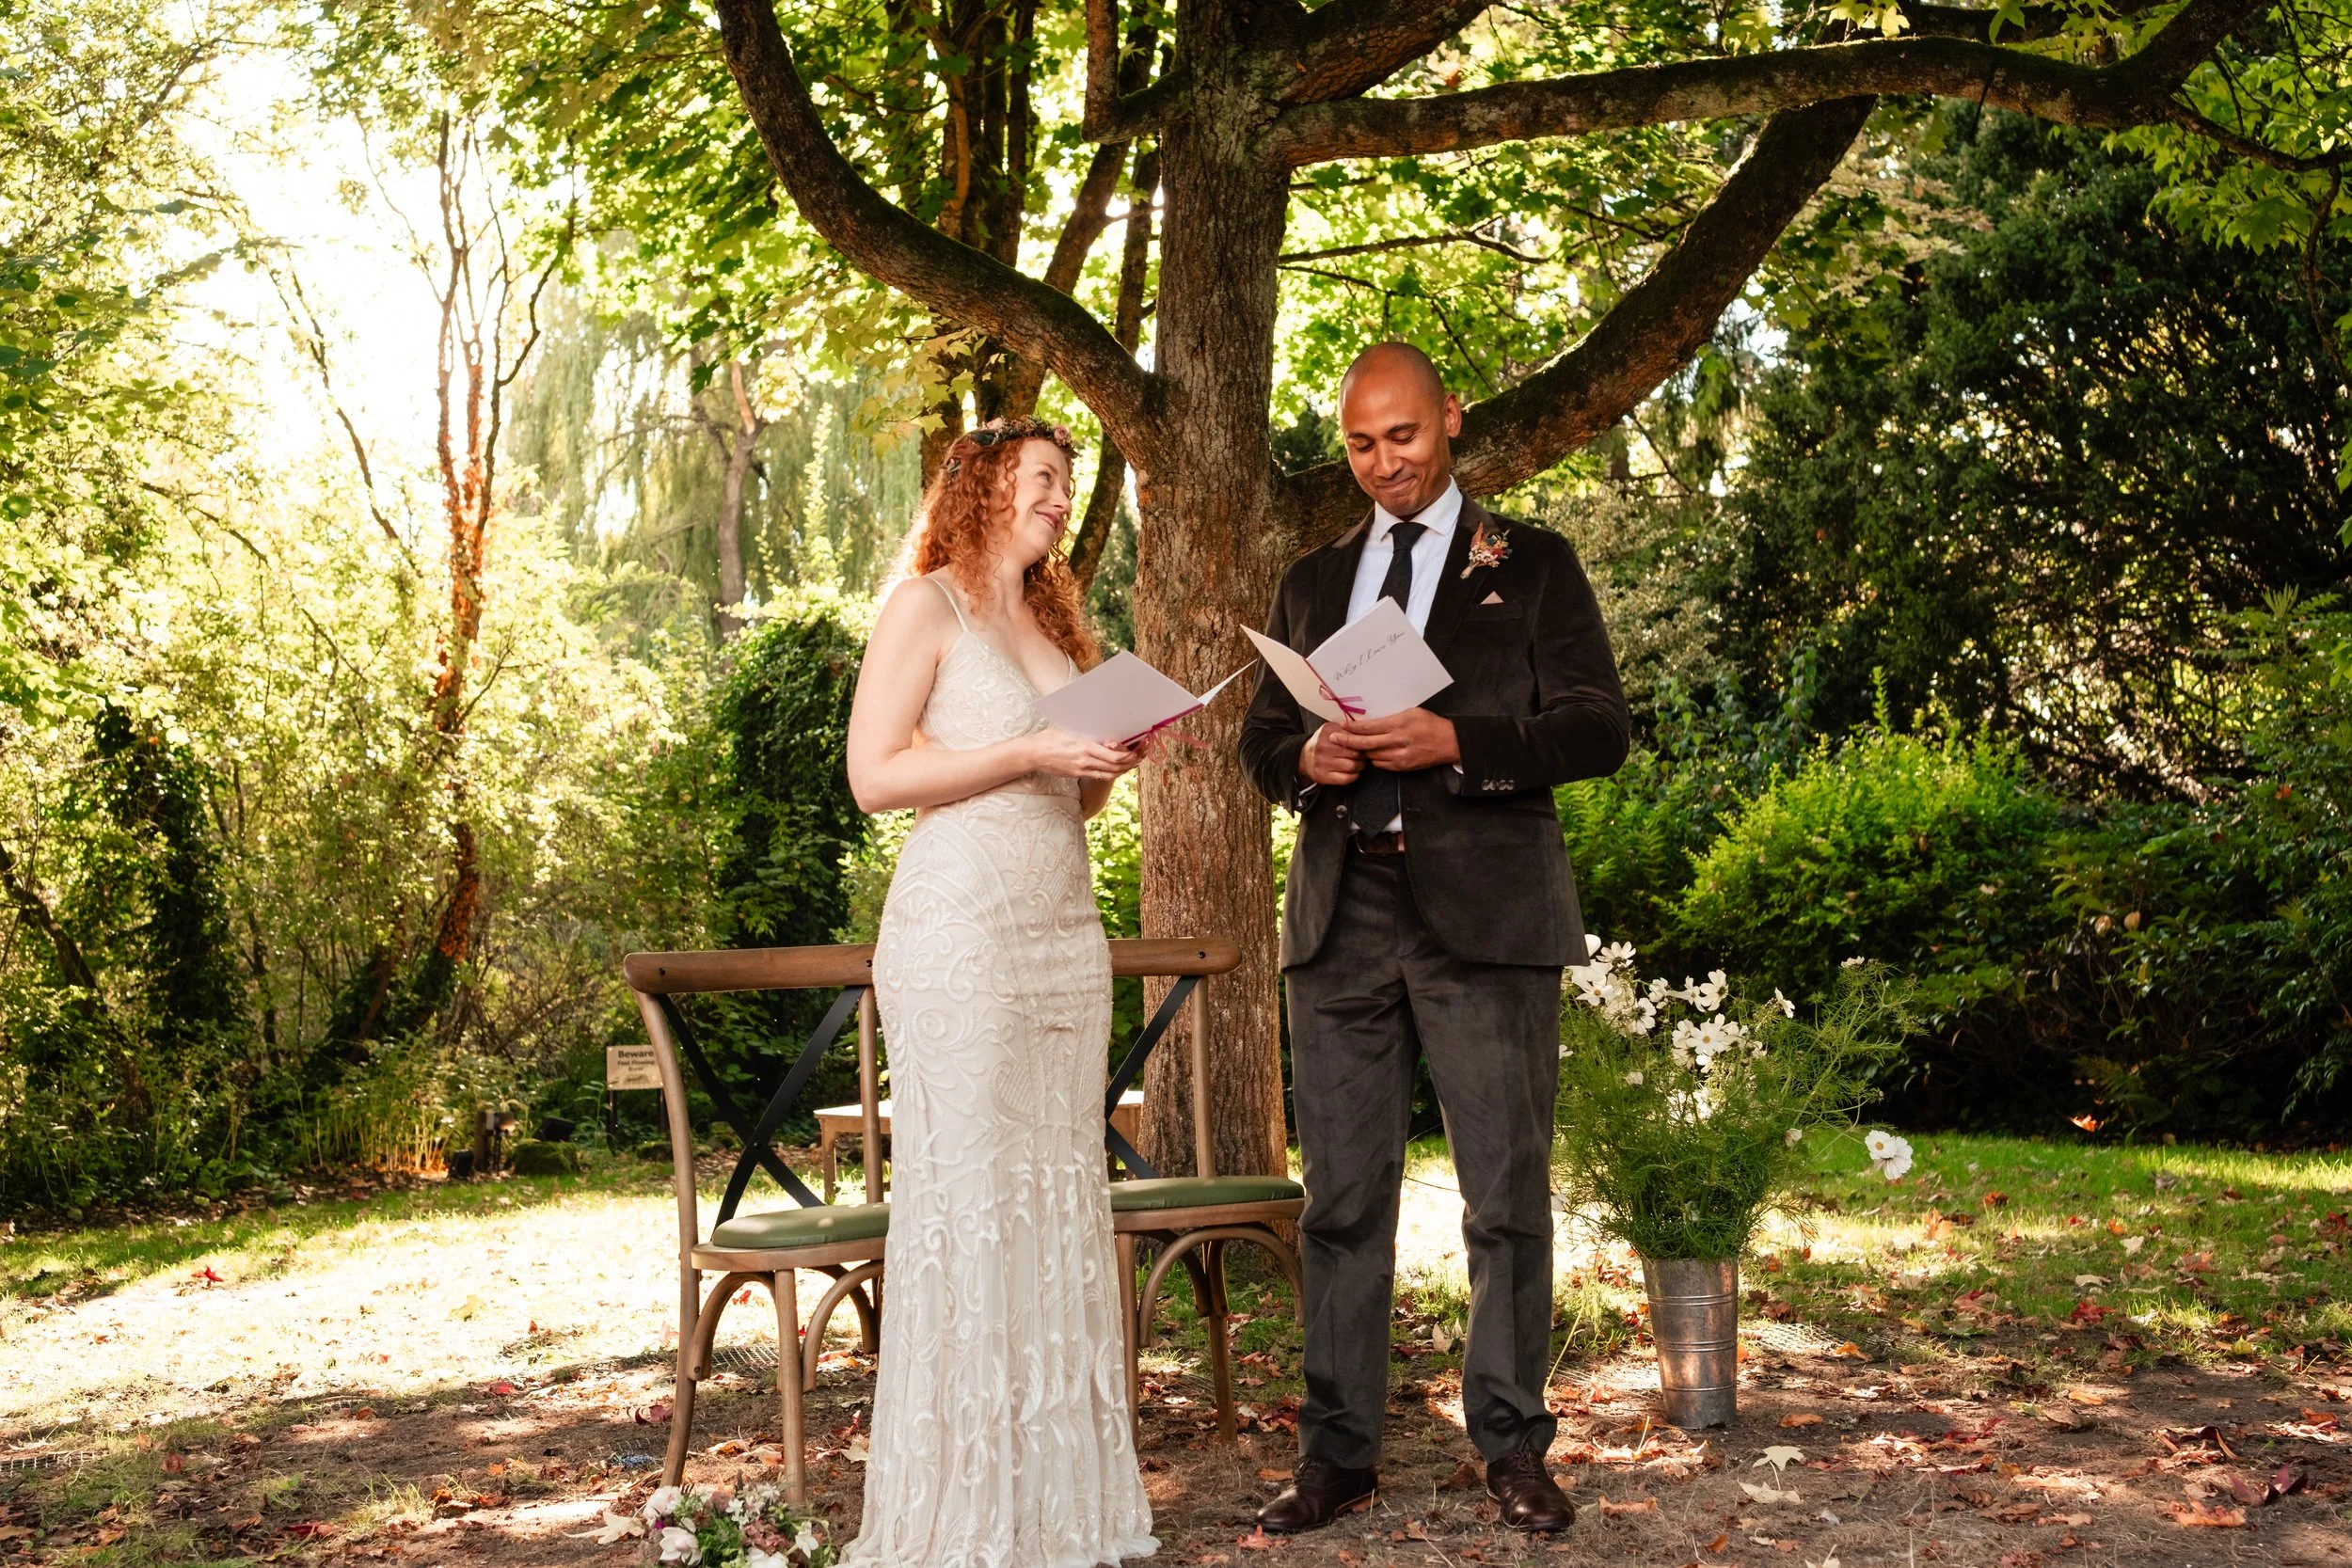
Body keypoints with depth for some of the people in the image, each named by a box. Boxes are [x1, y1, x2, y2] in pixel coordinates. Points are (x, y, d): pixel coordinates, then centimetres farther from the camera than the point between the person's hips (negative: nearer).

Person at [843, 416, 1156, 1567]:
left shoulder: (1054, 625, 20)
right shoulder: (926, 609, 0)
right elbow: (874, 774, -9)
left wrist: (1112, 758, 5)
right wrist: (1031, 752, -14)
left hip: (1066, 933, 7)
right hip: (961, 932, -7)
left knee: (1059, 1194, 5)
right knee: (964, 1199, -6)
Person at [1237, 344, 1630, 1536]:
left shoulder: (1532, 566, 8)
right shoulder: (1312, 582, 19)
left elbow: (1598, 727, -1)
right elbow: (1260, 743, 18)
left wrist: (1454, 742, -16)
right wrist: (1306, 758, -6)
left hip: (1486, 914, -3)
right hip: (1342, 918, 3)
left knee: (1507, 1196, 2)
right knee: (1341, 1200, 5)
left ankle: (1512, 1445, 14)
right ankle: (1338, 1450, 13)